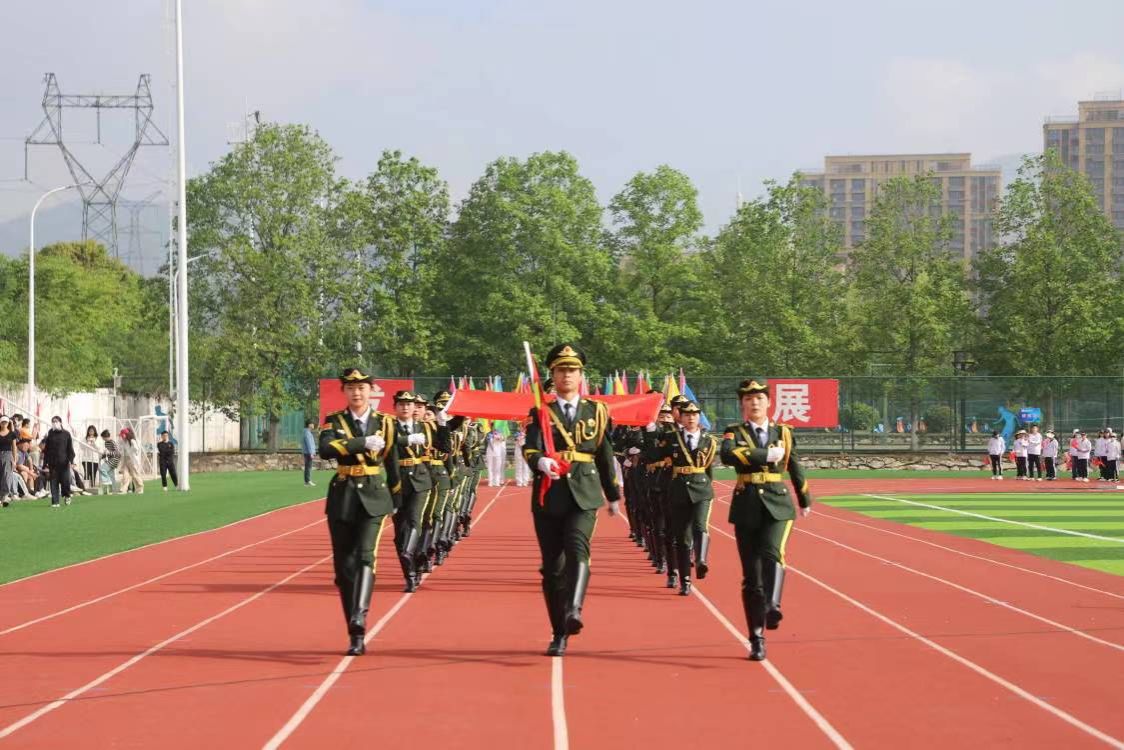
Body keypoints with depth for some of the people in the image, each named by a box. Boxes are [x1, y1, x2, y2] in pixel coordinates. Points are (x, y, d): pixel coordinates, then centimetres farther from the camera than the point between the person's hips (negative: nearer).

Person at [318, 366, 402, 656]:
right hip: (343, 499, 1)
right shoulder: (334, 421, 2)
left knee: (365, 556, -21)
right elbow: (325, 450, -18)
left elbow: (392, 461, 16)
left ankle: (359, 621, -34)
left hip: (374, 499, -1)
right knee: (344, 566, 3)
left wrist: (396, 499, 22)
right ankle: (355, 634, 13)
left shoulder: (384, 422, 6)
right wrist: (363, 442, -23)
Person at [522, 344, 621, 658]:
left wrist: (613, 496, 23)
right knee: (552, 566, 3)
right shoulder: (540, 413, 5)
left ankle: (573, 611, -43)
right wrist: (541, 461, -34)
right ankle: (559, 635, 12)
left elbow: (605, 455, 18)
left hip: (584, 494, -1)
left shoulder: (596, 411, 10)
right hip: (549, 495, 1)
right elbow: (529, 449, -11)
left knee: (577, 549, -25)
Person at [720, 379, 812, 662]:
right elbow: (728, 455, -21)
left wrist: (805, 500, 31)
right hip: (747, 508, 0)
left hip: (778, 505, 0)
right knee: (751, 575, 2)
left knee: (772, 553, -29)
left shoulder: (783, 433, 9)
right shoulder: (734, 433, 3)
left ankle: (772, 607, -43)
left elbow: (795, 468, 22)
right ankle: (757, 639, 9)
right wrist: (767, 455, -18)